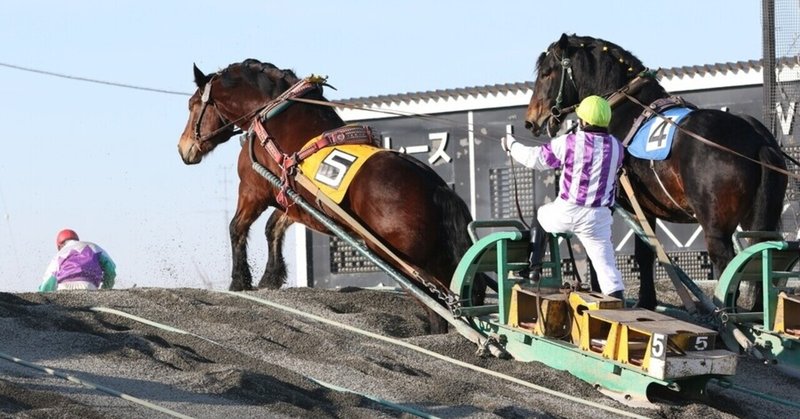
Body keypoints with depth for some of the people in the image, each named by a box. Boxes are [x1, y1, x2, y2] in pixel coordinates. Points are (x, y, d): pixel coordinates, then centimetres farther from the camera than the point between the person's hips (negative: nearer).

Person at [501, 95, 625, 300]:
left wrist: (511, 145, 21)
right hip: (597, 217, 1)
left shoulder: (569, 143, -11)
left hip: (566, 212, -1)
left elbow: (534, 157, 1)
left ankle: (533, 268, 33)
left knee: (540, 217, 31)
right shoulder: (616, 147, -1)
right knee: (606, 264, 5)